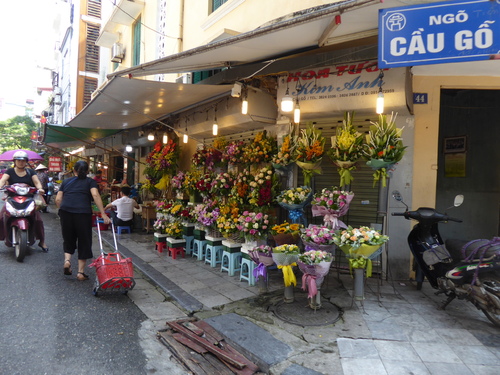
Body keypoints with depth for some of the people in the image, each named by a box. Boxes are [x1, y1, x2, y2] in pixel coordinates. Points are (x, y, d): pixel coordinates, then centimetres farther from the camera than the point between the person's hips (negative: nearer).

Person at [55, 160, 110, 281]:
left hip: (65, 211, 3)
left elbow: (58, 199, 12)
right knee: (84, 242, 8)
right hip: (83, 212, -3)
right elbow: (95, 195, -5)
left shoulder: (66, 181, 22)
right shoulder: (90, 182, 13)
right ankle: (81, 272, 10)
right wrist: (103, 214, -9)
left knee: (68, 239, 23)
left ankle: (67, 259, 3)